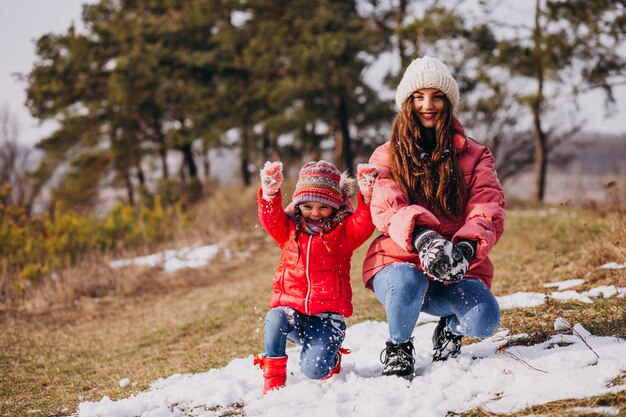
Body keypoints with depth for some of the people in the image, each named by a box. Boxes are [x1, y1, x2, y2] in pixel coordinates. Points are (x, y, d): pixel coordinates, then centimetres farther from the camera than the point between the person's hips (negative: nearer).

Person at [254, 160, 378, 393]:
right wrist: (270, 193, -24)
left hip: (328, 316, -2)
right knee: (275, 320, -34)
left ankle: (331, 354, 19)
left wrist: (367, 197, -29)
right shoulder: (289, 229, 12)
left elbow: (363, 225, -13)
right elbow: (270, 219, -5)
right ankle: (273, 379, -15)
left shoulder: (343, 231, 5)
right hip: (291, 310, 2)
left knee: (314, 370, -20)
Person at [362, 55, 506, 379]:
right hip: (399, 263, -1)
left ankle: (450, 328, 11)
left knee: (484, 318, -29)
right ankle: (398, 347, -3)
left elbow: (489, 211, -7)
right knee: (407, 282, -37)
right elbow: (387, 208, -13)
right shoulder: (387, 157, 7)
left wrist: (466, 247, -30)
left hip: (458, 271, 1)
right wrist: (422, 237, -36)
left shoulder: (474, 156, 9)